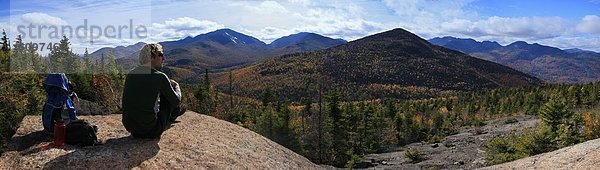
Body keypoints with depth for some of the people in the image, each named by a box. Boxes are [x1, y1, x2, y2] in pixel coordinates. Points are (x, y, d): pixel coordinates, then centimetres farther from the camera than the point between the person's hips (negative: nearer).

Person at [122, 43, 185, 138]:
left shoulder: (130, 74, 4)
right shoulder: (160, 77, -13)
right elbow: (176, 101, -1)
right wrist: (176, 87, 20)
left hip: (130, 128, 6)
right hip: (151, 131, -6)